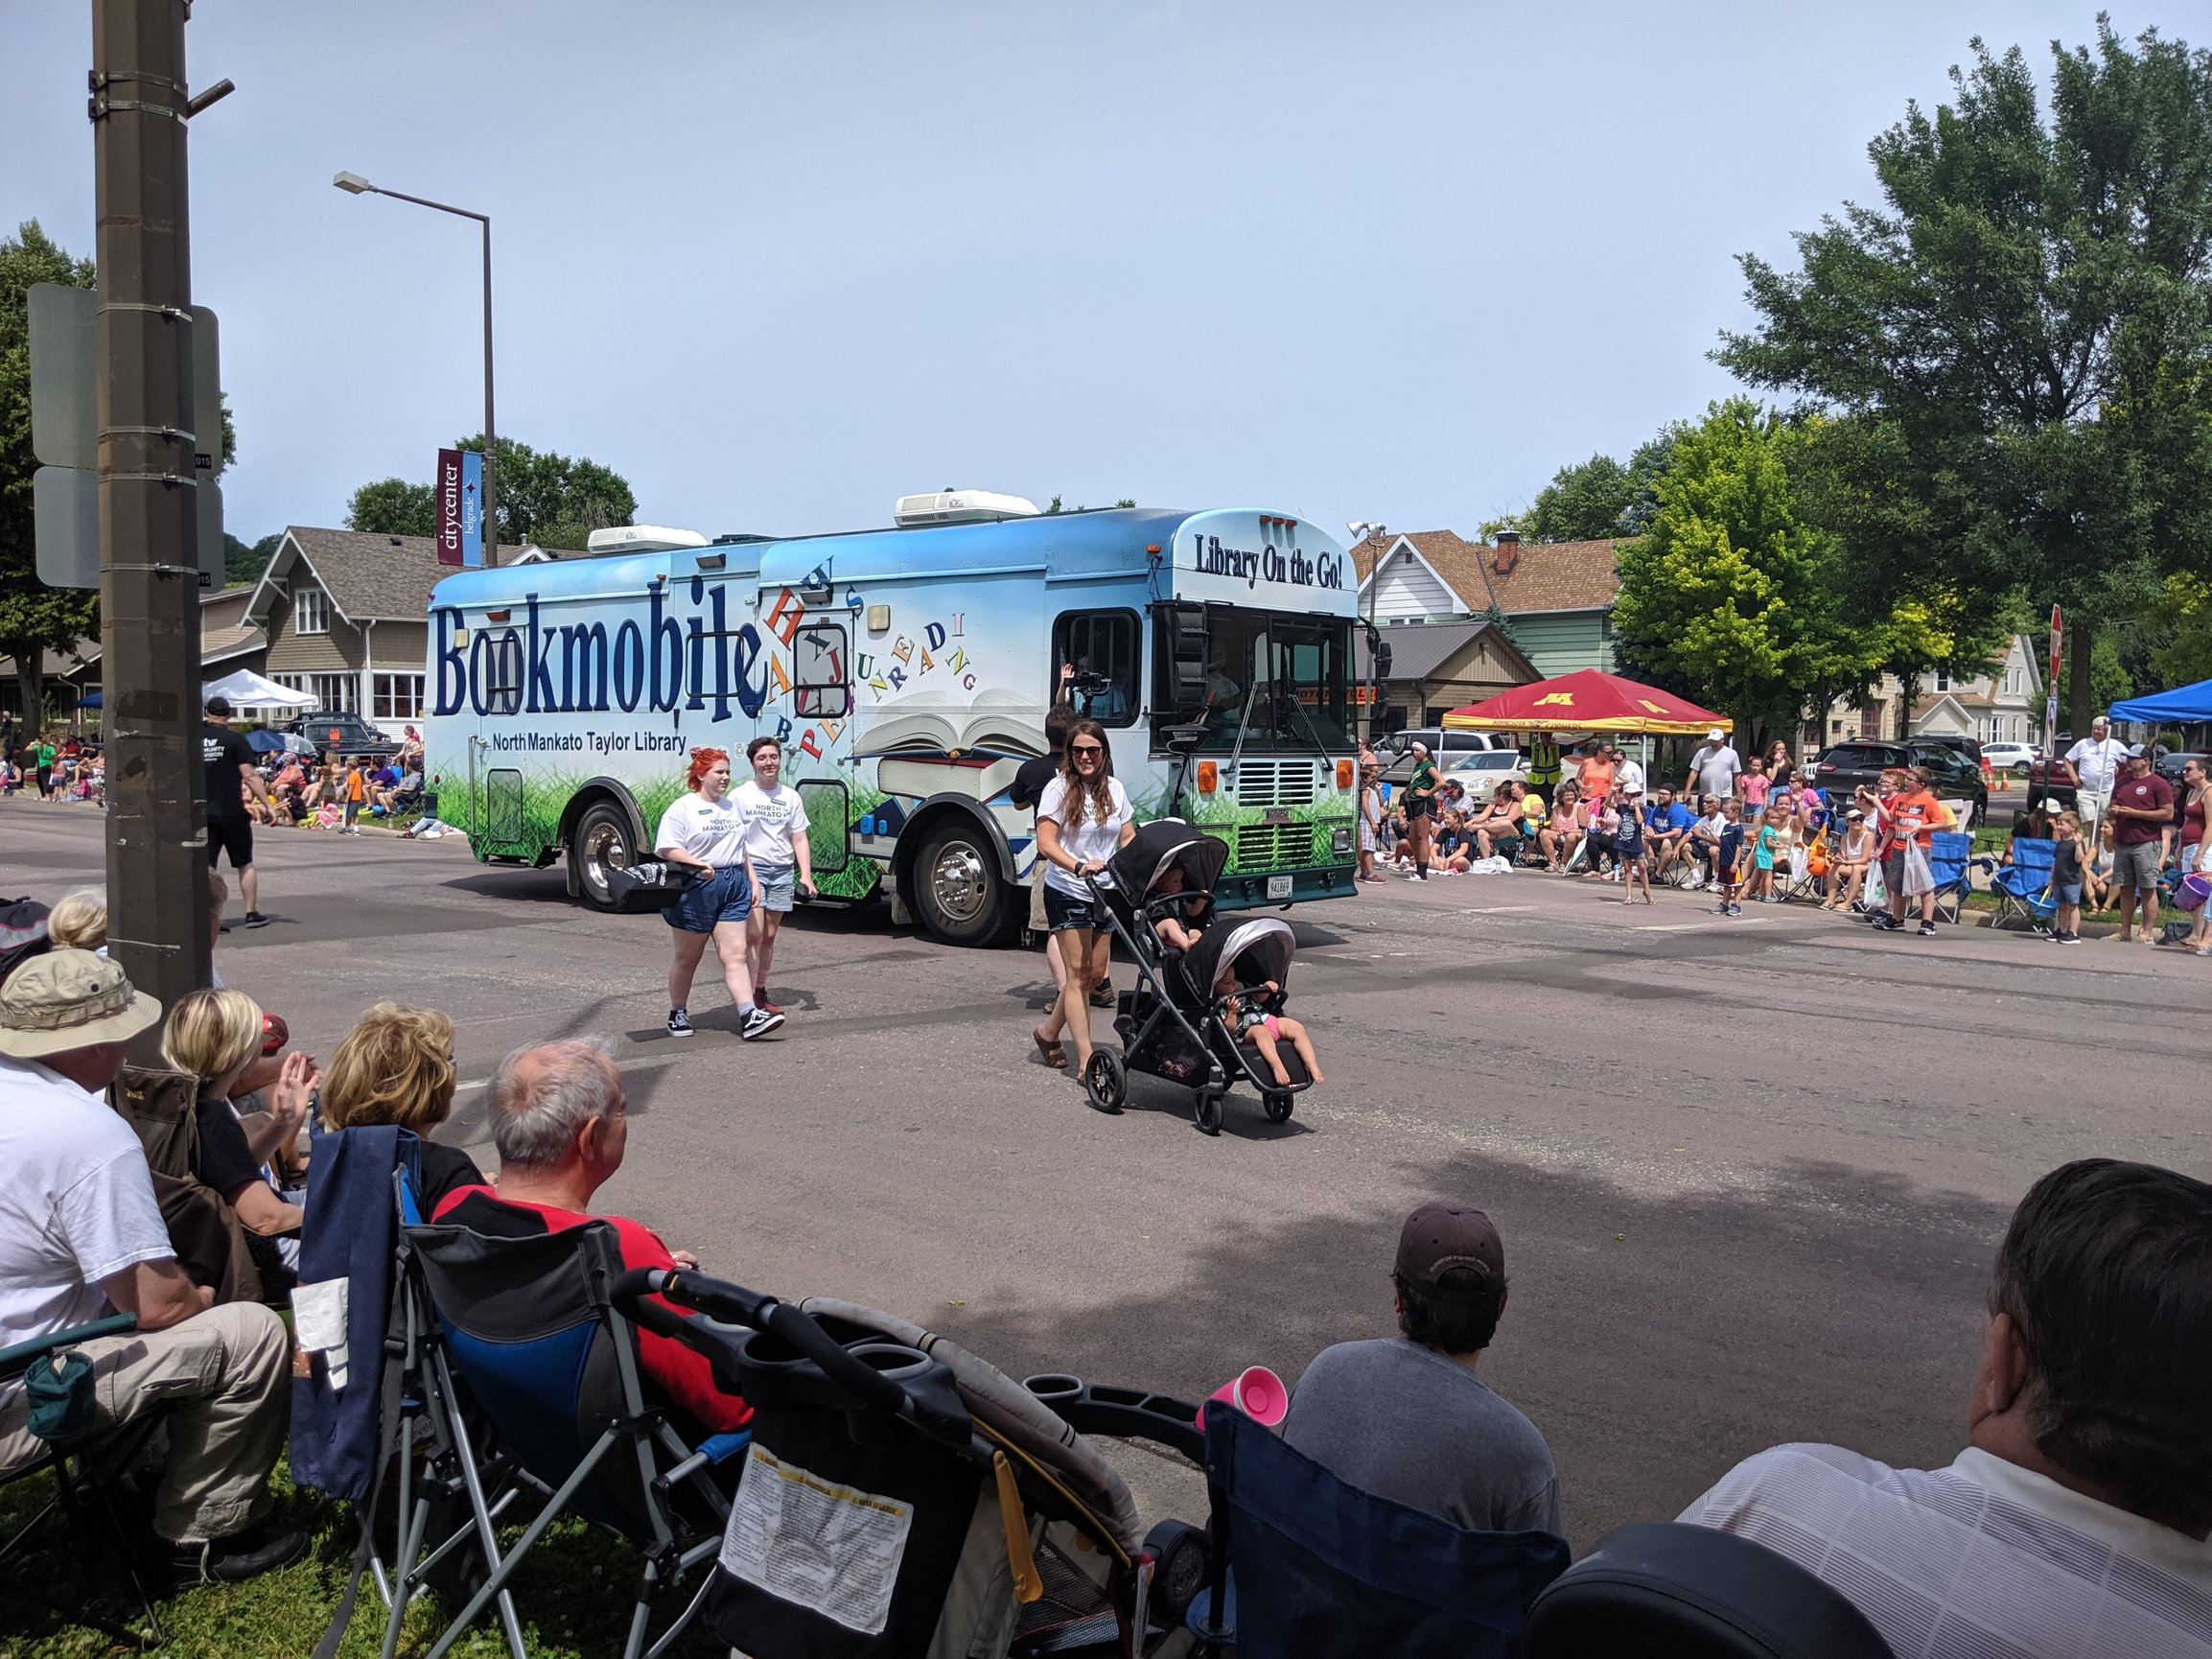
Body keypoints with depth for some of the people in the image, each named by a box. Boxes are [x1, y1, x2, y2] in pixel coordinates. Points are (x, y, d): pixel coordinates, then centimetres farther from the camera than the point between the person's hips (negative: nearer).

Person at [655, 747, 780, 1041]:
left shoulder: (733, 807, 16)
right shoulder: (683, 808, -4)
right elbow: (667, 848, -12)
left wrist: (753, 881, 15)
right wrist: (696, 864, -24)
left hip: (735, 885, 5)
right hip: (697, 888, -5)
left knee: (736, 954, -4)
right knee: (688, 957, 8)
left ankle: (749, 1016, -12)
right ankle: (677, 1014, 24)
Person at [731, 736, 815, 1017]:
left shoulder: (790, 797, 10)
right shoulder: (740, 795, 0)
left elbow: (799, 839, 10)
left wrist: (805, 875, 1)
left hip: (782, 871, 4)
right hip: (751, 869, -4)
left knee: (769, 935, 8)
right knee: (755, 933, -13)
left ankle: (761, 992, 18)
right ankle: (749, 997, -10)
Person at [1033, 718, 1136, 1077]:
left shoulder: (1114, 789, 8)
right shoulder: (1059, 789, -8)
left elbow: (1128, 838, 11)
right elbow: (1045, 842, -17)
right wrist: (1078, 866, -33)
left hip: (1104, 893, 6)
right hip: (1068, 893, -6)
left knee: (1096, 973, 10)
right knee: (1079, 973, -8)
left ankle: (1049, 1032, 30)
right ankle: (1086, 1061, -7)